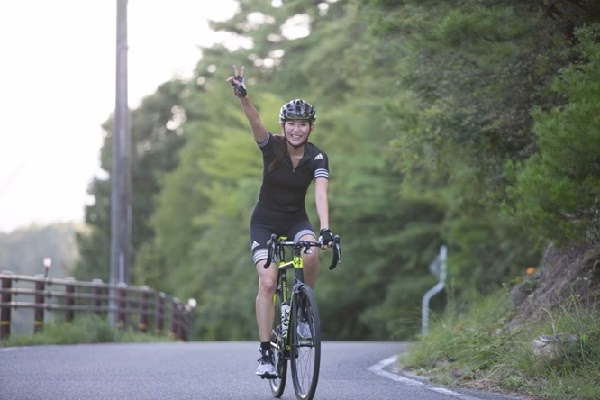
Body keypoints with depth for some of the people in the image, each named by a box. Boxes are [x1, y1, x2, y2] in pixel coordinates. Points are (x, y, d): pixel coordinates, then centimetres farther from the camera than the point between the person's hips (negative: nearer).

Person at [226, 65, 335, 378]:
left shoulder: (317, 158, -14)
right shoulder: (272, 146, -14)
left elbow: (321, 194, -28)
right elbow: (255, 121, -33)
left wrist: (325, 229, -44)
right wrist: (242, 96, -54)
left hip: (296, 220, 1)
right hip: (265, 222, -1)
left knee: (311, 253, -32)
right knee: (267, 282, -18)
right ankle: (265, 353, -13)